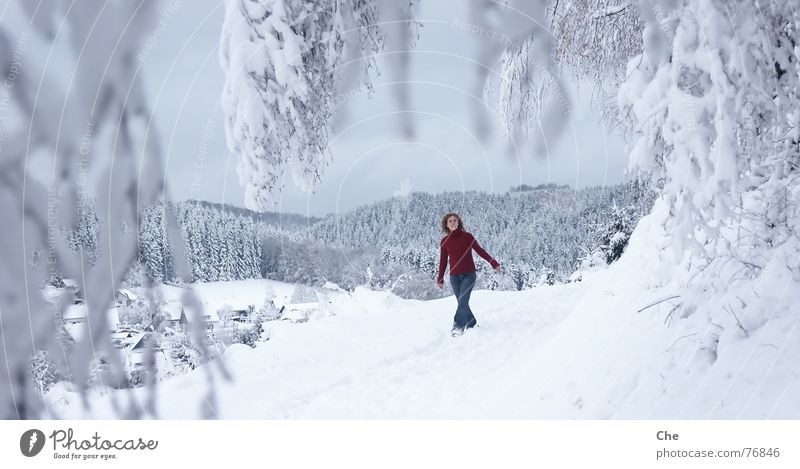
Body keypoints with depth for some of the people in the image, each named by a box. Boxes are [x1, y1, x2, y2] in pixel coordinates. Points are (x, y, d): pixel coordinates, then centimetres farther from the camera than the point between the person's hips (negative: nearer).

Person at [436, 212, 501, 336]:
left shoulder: (467, 236, -2)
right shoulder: (445, 241, 4)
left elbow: (480, 251, 2)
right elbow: (443, 261, 10)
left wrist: (494, 263, -4)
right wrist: (440, 279, 9)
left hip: (469, 274, -3)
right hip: (454, 276, 3)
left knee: (463, 300, -17)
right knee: (463, 303, 4)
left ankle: (458, 325, -17)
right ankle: (472, 324, 19)